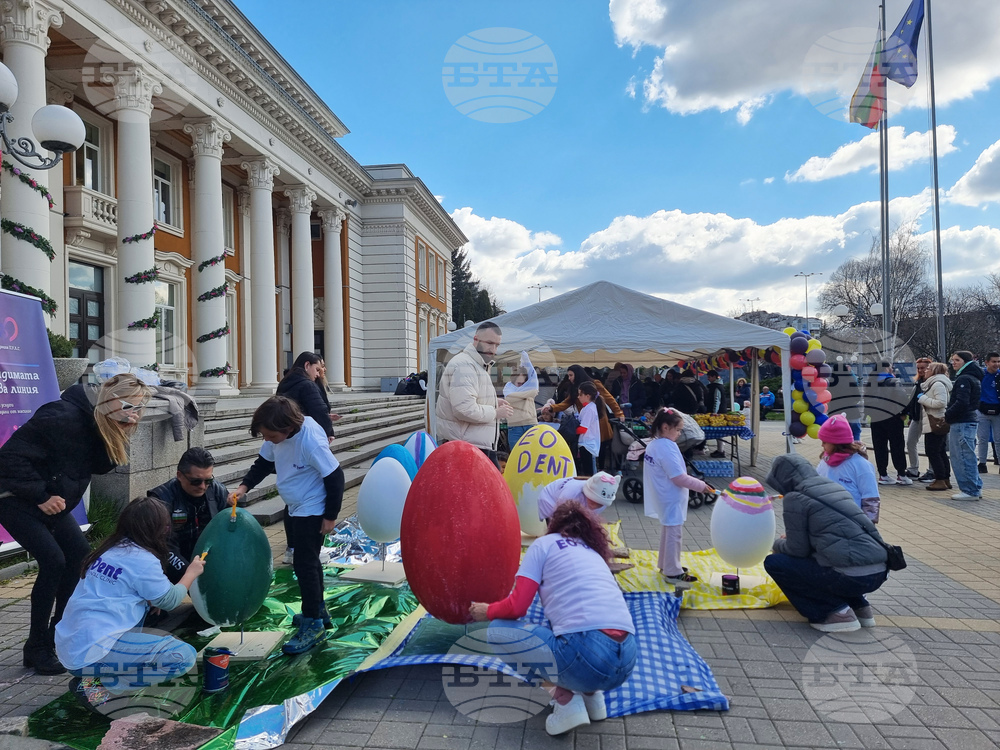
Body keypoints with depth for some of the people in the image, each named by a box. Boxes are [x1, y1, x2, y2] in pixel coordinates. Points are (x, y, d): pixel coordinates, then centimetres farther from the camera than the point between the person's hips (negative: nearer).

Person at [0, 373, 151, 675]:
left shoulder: (100, 423, -3)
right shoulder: (62, 416, -30)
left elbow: (100, 466, -6)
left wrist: (119, 435, -22)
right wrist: (40, 496, -26)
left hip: (52, 502, 9)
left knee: (79, 555, 4)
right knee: (53, 561, -16)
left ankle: (60, 634, 18)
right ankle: (37, 649, -1)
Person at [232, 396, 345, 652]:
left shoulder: (311, 441, -30)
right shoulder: (277, 435, -7)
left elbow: (335, 476, -25)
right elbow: (264, 463, 9)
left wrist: (331, 516, -18)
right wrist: (244, 486, -7)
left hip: (312, 511, -9)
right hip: (295, 508, 9)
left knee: (304, 563, -6)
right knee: (308, 560, 19)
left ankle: (313, 624, 6)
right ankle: (318, 611, 36)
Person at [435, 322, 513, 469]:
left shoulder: (478, 365, 17)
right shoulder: (464, 366, -18)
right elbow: (465, 409, -27)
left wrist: (493, 402, 10)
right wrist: (496, 413, -15)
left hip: (482, 445, 11)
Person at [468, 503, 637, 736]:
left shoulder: (544, 544, 11)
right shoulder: (594, 553, 28)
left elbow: (517, 606, 1)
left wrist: (488, 610, 23)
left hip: (587, 656, -7)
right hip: (626, 659, 8)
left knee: (497, 631, 12)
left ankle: (566, 700, 4)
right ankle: (590, 693, 17)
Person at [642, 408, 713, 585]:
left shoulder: (654, 445, 5)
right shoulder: (667, 448, -25)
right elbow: (679, 478, -24)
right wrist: (700, 485, -13)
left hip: (663, 498, 10)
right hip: (671, 500, -10)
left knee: (667, 532, 22)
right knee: (674, 535, 0)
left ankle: (665, 564, 34)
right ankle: (673, 573, 10)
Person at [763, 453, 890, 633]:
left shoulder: (795, 498, -7)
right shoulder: (833, 487, 16)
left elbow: (798, 550, -3)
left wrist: (777, 544, 18)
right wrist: (790, 538, 32)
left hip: (853, 577, -8)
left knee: (774, 563, 3)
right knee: (811, 557, 32)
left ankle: (836, 612, 0)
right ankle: (859, 606, 19)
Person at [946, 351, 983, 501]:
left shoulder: (964, 379, -14)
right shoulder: (974, 378, 18)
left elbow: (961, 403, -23)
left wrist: (946, 415, -13)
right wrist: (949, 415, 15)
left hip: (962, 423, -11)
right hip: (972, 420, 11)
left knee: (962, 457, -6)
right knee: (968, 456, 16)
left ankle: (970, 491, -3)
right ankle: (976, 488, 20)